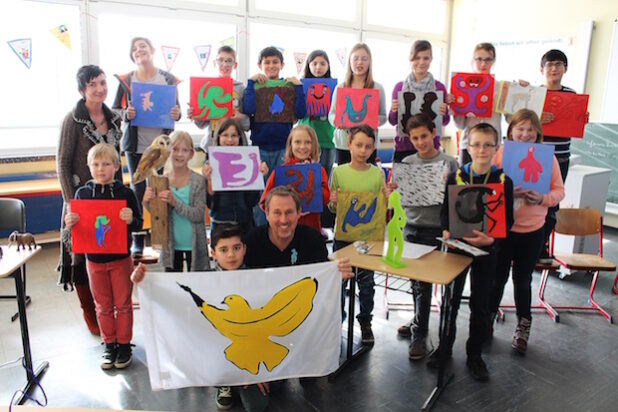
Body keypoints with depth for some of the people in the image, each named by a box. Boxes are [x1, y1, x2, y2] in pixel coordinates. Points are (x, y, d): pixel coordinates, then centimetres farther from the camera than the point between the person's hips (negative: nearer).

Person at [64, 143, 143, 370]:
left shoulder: (125, 193, -9)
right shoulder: (82, 193, -2)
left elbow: (139, 224, -6)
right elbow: (75, 223, 5)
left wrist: (130, 220, -28)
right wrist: (70, 223, -17)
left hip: (120, 258, -2)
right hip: (94, 259, 2)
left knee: (123, 304, 10)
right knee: (103, 306, 15)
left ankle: (124, 344, 26)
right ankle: (109, 345, 31)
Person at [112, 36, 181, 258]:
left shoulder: (168, 79, 6)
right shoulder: (126, 80, 6)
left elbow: (176, 108, 12)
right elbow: (114, 110, 8)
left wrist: (176, 114, -10)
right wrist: (126, 114, -13)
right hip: (135, 144, 1)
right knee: (137, 190, 6)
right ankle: (137, 242, 15)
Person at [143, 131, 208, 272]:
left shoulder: (198, 181, -10)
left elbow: (198, 215, -16)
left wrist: (175, 202, -28)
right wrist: (148, 202, -17)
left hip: (194, 246, -3)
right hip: (171, 246, 3)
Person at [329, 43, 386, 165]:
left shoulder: (377, 88, 5)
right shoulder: (340, 87, 8)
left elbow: (383, 116, 6)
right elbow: (331, 114, 10)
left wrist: (376, 121, -17)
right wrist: (336, 120, -13)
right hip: (343, 143, 1)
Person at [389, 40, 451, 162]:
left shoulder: (439, 87, 2)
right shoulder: (399, 87, 4)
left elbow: (445, 122, 7)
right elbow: (392, 121, 8)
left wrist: (443, 114, -13)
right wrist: (394, 111, -12)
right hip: (402, 148, 1)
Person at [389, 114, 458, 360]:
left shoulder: (448, 163, -2)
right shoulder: (406, 162, 7)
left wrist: (445, 187, -22)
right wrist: (393, 191, -12)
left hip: (435, 230, -4)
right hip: (411, 227, 4)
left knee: (423, 282, -3)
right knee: (415, 280, 14)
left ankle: (419, 335, 8)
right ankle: (420, 321, 33)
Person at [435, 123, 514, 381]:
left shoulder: (503, 181, -6)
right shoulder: (456, 177, -3)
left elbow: (508, 220, -4)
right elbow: (445, 210, 3)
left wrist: (491, 238, -21)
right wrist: (446, 231, -15)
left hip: (487, 249, 0)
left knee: (480, 303, 10)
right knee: (450, 299, 11)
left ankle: (474, 354, 27)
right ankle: (444, 347, 29)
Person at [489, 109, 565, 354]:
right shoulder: (499, 153, -3)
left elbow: (559, 191, 3)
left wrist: (543, 198, -18)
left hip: (532, 230, 1)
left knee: (523, 280, 11)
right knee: (497, 277, 9)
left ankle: (523, 326, 33)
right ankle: (488, 319, 32)